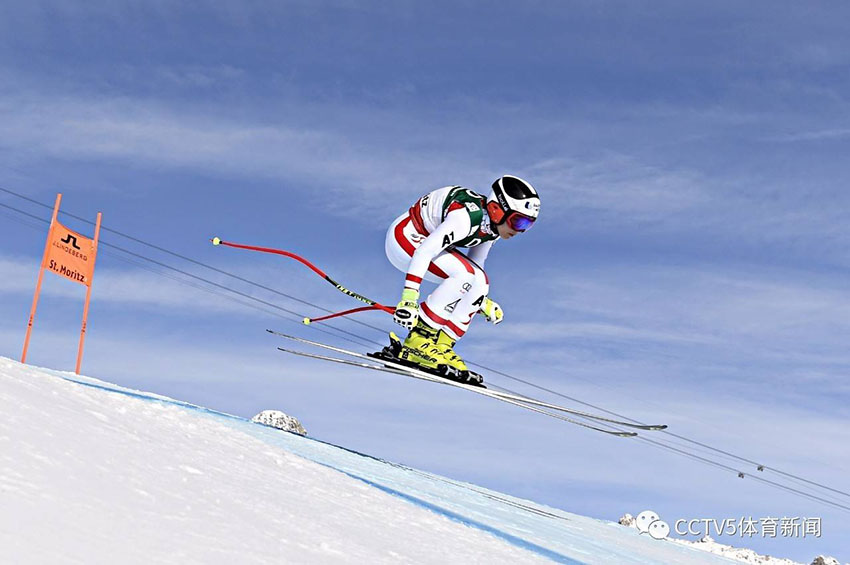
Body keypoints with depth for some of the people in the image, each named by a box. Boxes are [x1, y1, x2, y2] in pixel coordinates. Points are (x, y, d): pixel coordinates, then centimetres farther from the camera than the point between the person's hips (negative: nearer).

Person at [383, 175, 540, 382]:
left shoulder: (494, 225, -3)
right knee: (464, 275, -26)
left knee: (480, 282, -4)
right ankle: (417, 342, -21)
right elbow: (424, 252, -36)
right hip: (404, 237, -9)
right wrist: (409, 297, -40)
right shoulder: (467, 216, -31)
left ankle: (441, 344, -3)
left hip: (426, 238, 9)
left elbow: (475, 264, 13)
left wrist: (482, 300, 7)